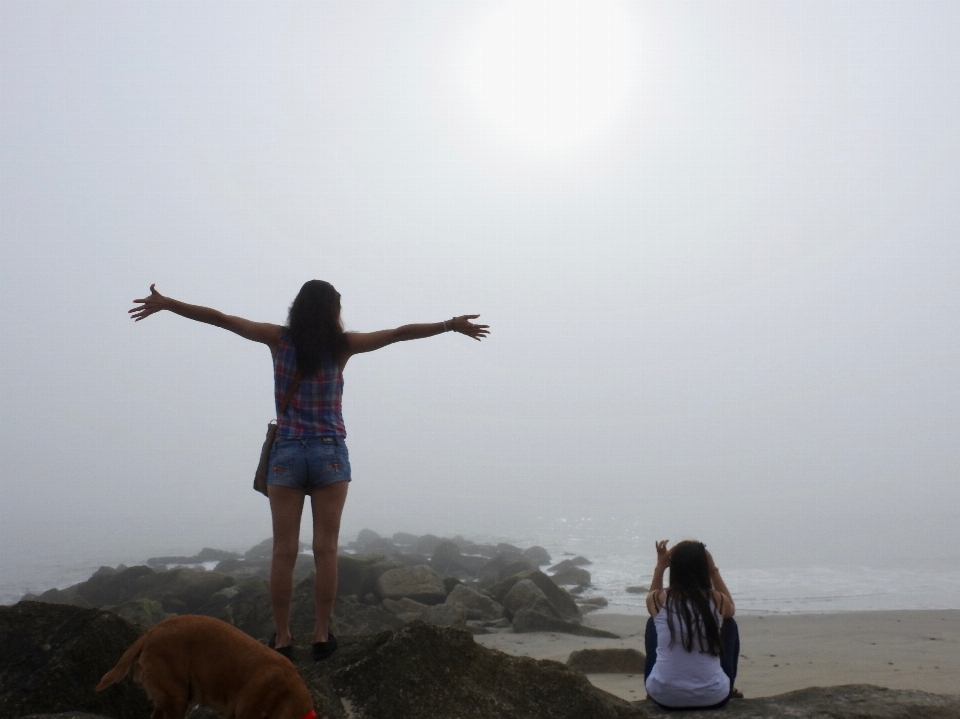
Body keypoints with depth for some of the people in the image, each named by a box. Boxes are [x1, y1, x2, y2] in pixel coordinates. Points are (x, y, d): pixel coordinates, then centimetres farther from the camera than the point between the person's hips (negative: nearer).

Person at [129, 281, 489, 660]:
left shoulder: (280, 339, 1)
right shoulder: (342, 345, -2)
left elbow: (220, 319, 3)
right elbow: (399, 333, -2)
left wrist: (165, 303, 10)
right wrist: (452, 325, 2)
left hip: (286, 454, 1)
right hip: (329, 454, -1)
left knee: (284, 550, 4)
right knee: (326, 549, 4)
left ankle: (282, 637, 9)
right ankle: (322, 635, 8)